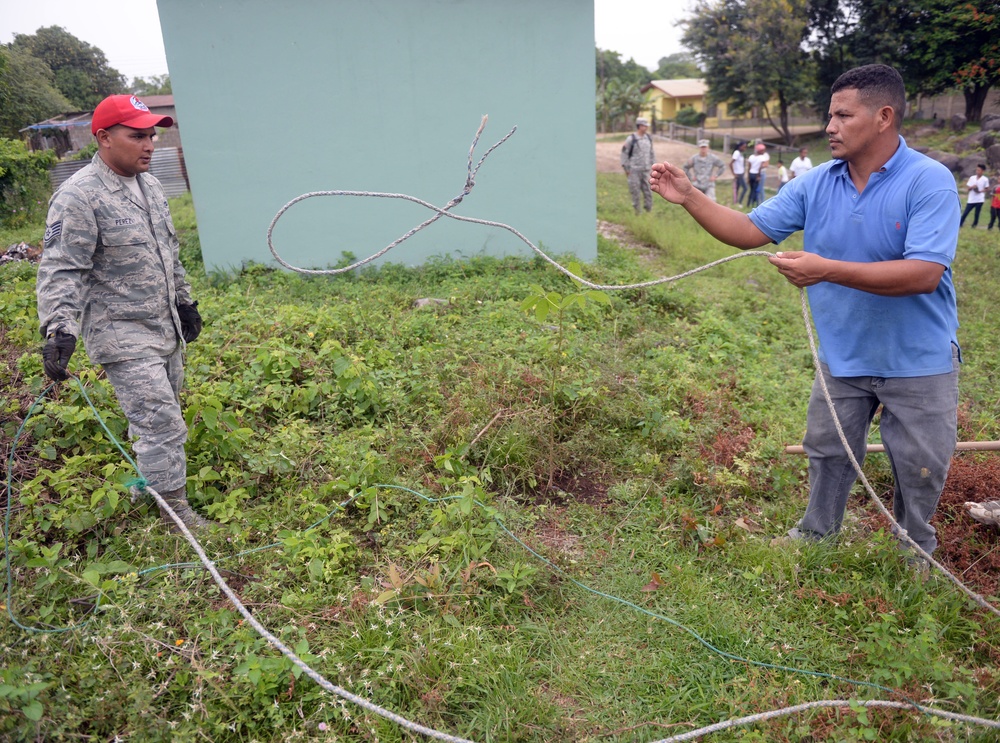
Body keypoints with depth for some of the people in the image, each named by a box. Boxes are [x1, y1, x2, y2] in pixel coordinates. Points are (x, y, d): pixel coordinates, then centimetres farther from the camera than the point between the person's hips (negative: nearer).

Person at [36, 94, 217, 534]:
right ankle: (176, 513, 7)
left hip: (166, 328, 8)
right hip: (123, 337, -8)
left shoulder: (149, 185, 10)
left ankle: (151, 482, 34)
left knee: (163, 414, 17)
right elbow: (61, 270, -20)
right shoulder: (78, 196, -17)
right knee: (161, 424, -7)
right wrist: (59, 330, -28)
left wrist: (183, 300, 24)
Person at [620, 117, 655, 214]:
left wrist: (653, 164, 14)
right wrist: (626, 168, -7)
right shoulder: (631, 139, -10)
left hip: (646, 170, 5)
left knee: (648, 189, 5)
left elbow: (651, 152, 17)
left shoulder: (648, 138, 7)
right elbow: (624, 153, -6)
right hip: (634, 170, -5)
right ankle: (636, 210, 11)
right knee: (635, 190, 1)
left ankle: (649, 209, 14)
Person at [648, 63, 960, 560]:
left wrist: (828, 269, -37)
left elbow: (924, 274, -30)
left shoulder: (929, 181, -20)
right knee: (827, 452, 19)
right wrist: (689, 198, -14)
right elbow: (752, 230, -3)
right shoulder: (817, 183, -4)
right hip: (842, 356, 4)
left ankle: (918, 554, 38)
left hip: (916, 361, -4)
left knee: (918, 468, 13)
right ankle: (816, 533, 42)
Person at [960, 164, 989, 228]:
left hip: (980, 200, -2)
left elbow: (986, 189, 7)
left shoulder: (985, 179, -2)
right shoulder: (972, 178, 3)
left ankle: (974, 225, 17)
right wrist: (972, 187, -16)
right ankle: (959, 224, 8)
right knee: (965, 213, -1)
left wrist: (981, 191, -13)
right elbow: (967, 188, 5)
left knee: (977, 213, 4)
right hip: (971, 199, 2)